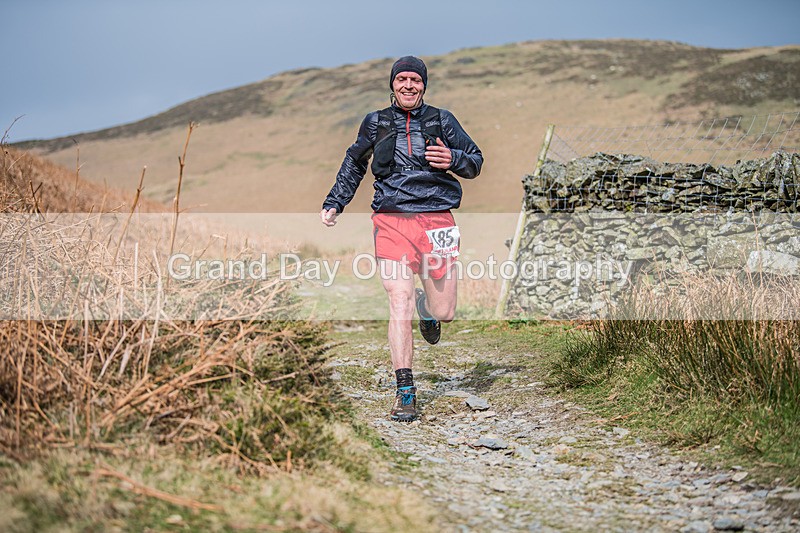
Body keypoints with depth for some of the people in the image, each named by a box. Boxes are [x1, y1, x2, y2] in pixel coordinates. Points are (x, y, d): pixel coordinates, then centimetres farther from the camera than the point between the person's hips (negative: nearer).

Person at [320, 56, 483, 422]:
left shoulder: (442, 120, 10)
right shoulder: (375, 123, 12)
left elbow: (476, 162, 12)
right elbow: (353, 164, 27)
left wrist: (453, 159, -10)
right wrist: (334, 204, 20)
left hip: (436, 219, 1)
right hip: (391, 220, 0)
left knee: (444, 312, 2)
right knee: (399, 304, -12)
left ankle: (427, 307, 41)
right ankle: (405, 392, -6)